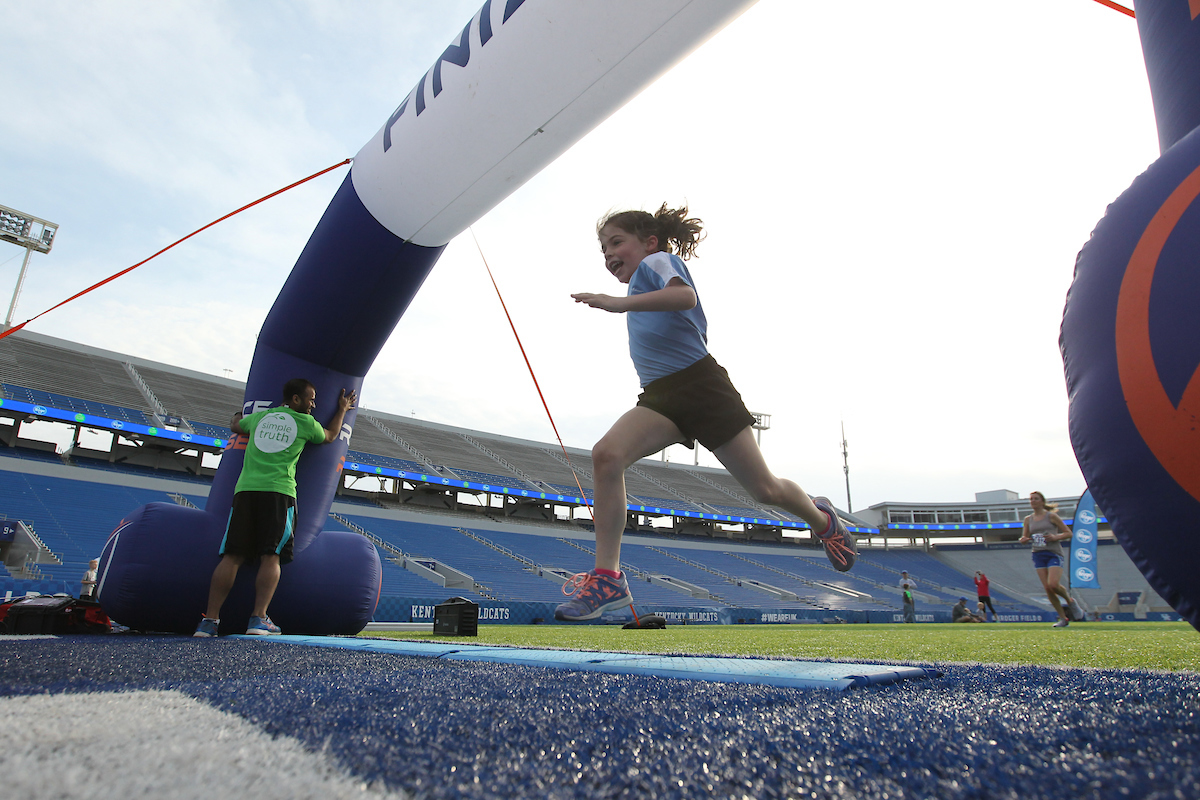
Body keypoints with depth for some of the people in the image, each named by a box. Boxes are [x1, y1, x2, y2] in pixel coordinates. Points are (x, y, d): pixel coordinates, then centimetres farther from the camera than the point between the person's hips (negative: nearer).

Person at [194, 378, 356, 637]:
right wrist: (343, 409, 44)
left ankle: (209, 620, -2)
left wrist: (240, 413, 65)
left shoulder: (259, 417, 20)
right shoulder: (306, 422, 10)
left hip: (245, 489, 4)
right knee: (271, 556, -4)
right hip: (279, 492, -4)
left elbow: (235, 426, 42)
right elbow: (329, 436, 30)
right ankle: (259, 618, -12)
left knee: (232, 556, 1)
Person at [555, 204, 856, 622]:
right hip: (661, 396, 7)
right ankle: (607, 578, -20)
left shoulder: (658, 260, -2)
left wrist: (621, 303, -37)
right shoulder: (641, 281, 22)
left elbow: (685, 295, -27)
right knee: (606, 454, -22)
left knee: (764, 488, 3)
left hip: (702, 385, -7)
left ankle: (822, 518, 39)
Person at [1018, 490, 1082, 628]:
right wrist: (1023, 539, -7)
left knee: (1053, 584, -20)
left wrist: (1055, 537, -16)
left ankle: (1070, 601, 12)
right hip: (1038, 555, 4)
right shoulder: (1028, 520, 11)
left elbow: (1068, 533, 2)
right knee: (1047, 588, -3)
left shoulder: (1051, 516, 0)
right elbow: (1024, 538, 16)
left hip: (1054, 554, -4)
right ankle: (1063, 618, 9)